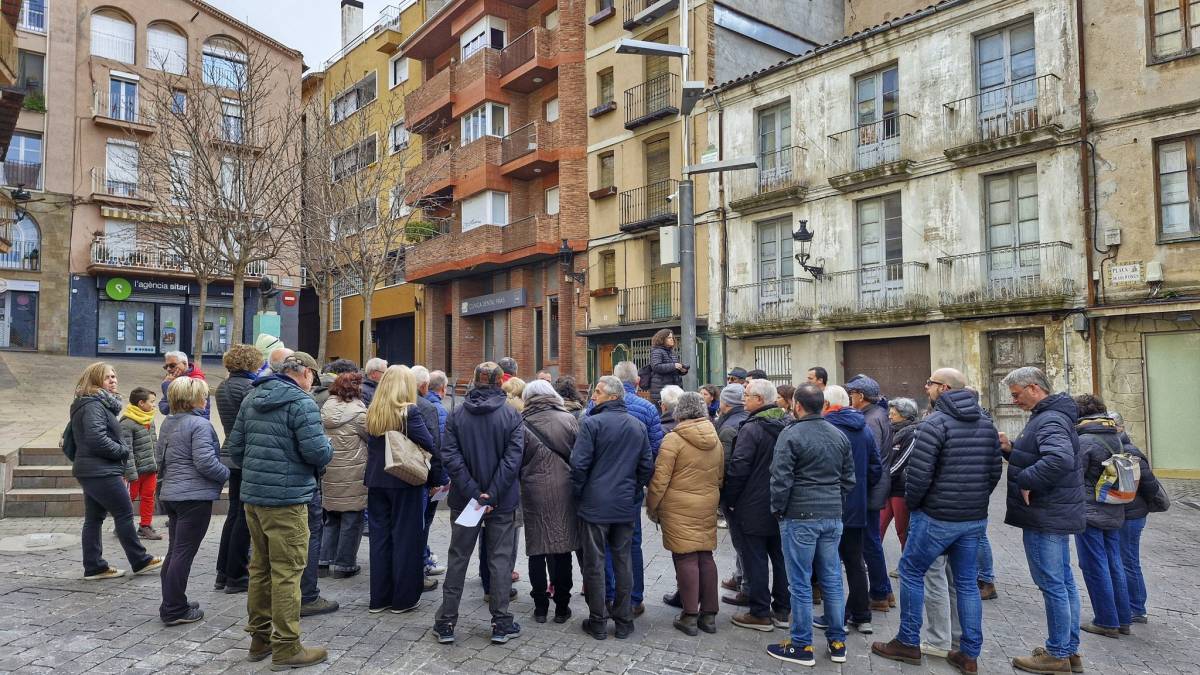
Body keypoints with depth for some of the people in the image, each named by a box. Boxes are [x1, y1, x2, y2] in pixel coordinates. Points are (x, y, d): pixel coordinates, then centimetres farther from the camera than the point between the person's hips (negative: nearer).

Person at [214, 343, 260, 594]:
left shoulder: (222, 387, 12)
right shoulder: (248, 386, -16)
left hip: (230, 455, 9)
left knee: (234, 512, 16)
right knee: (245, 516, 1)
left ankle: (223, 573, 22)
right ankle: (236, 576, 9)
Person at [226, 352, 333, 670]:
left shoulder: (252, 398, 11)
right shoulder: (301, 402, -14)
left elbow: (234, 445, 14)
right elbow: (317, 452, -19)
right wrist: (327, 449, 3)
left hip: (252, 495, 8)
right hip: (287, 500, -8)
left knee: (260, 568, 17)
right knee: (287, 572, -1)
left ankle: (259, 637, 28)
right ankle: (286, 648, 6)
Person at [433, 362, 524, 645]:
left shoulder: (456, 415, -3)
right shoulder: (512, 415, -8)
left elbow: (450, 456, -11)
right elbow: (513, 458, -17)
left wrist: (473, 493, -13)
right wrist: (492, 495, -16)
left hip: (464, 500, 2)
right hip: (502, 503, -2)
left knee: (457, 560, 12)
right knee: (500, 560, 8)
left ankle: (446, 623, 18)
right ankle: (501, 624, 14)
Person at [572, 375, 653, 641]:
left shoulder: (591, 423, -13)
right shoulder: (638, 426, 5)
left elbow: (579, 464, -15)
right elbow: (647, 465, 7)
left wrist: (578, 494, 0)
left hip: (595, 505, -4)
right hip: (627, 506, 5)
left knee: (594, 563, 6)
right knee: (624, 561, 12)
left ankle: (598, 622, 13)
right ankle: (624, 621, 19)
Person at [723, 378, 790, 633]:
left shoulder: (751, 428, -18)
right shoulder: (787, 425, 5)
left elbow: (738, 468, -20)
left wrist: (729, 499, -8)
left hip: (754, 507, -7)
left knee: (755, 559, 2)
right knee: (781, 557, 14)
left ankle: (760, 614, 8)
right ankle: (782, 610, 23)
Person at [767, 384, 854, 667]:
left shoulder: (790, 435, -13)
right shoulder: (840, 435, 8)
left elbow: (781, 479, -15)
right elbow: (849, 478, 13)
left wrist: (778, 511, -1)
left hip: (800, 518, -6)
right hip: (833, 517, 6)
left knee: (800, 584, 2)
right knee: (832, 579, 13)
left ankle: (801, 646, 10)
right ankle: (837, 643, 22)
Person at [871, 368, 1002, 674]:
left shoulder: (935, 424, -15)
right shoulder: (986, 422, 7)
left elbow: (919, 474, -19)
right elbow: (995, 469, 11)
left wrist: (911, 503, -2)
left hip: (937, 517, -7)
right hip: (975, 519, 7)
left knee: (911, 571, 8)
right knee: (966, 581, 13)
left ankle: (908, 643, 15)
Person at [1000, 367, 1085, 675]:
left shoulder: (1049, 420, -19)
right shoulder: (1051, 416, 14)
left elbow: (1059, 459, -37)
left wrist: (1026, 481, -26)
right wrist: (1011, 449, 3)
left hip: (1045, 516, -11)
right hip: (1056, 513, 11)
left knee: (1052, 584, -1)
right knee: (1064, 581, 16)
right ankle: (1069, 649, 26)